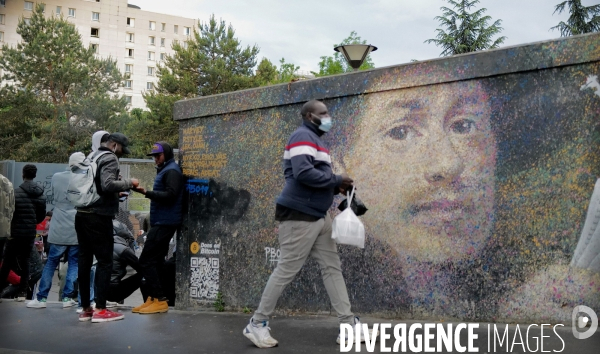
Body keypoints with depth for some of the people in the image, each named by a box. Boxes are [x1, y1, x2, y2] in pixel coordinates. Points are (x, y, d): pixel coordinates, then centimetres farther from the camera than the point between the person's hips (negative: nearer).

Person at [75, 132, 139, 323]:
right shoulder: (110, 158, -7)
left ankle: (85, 308, 12)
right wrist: (128, 183, -9)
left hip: (82, 214, 9)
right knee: (105, 260, -4)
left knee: (84, 260, 8)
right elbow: (107, 185, -22)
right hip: (98, 217, -9)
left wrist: (116, 194, 19)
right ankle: (100, 309, -6)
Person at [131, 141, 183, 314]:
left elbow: (170, 195, -23)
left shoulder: (171, 171, -9)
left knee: (146, 261, -12)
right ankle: (153, 298, 15)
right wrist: (148, 193, 12)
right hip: (162, 222, 11)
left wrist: (147, 193, -27)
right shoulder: (164, 170, 23)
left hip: (164, 223, -11)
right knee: (155, 261, 11)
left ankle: (159, 300, -10)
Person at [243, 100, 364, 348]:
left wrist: (335, 187, 4)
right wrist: (337, 180, -17)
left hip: (319, 216, 10)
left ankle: (348, 325, 10)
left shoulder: (315, 139, 20)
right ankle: (257, 324, 8)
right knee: (286, 270, -4)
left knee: (332, 268, 7)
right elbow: (303, 173, -27)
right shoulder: (304, 136, -12)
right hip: (299, 216, -10)